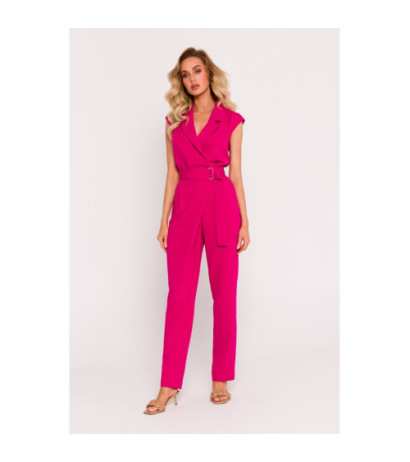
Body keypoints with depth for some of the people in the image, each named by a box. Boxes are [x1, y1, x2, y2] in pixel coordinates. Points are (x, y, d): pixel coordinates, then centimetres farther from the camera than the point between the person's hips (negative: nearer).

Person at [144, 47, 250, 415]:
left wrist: (245, 222, -2)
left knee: (225, 294, 2)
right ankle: (170, 384, 8)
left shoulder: (231, 120, 6)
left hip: (222, 206, -2)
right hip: (185, 207, 2)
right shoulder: (174, 121, 13)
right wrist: (163, 221, 4)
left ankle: (221, 379, 16)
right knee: (179, 295, 0)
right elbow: (172, 174, 11)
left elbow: (236, 174, 4)